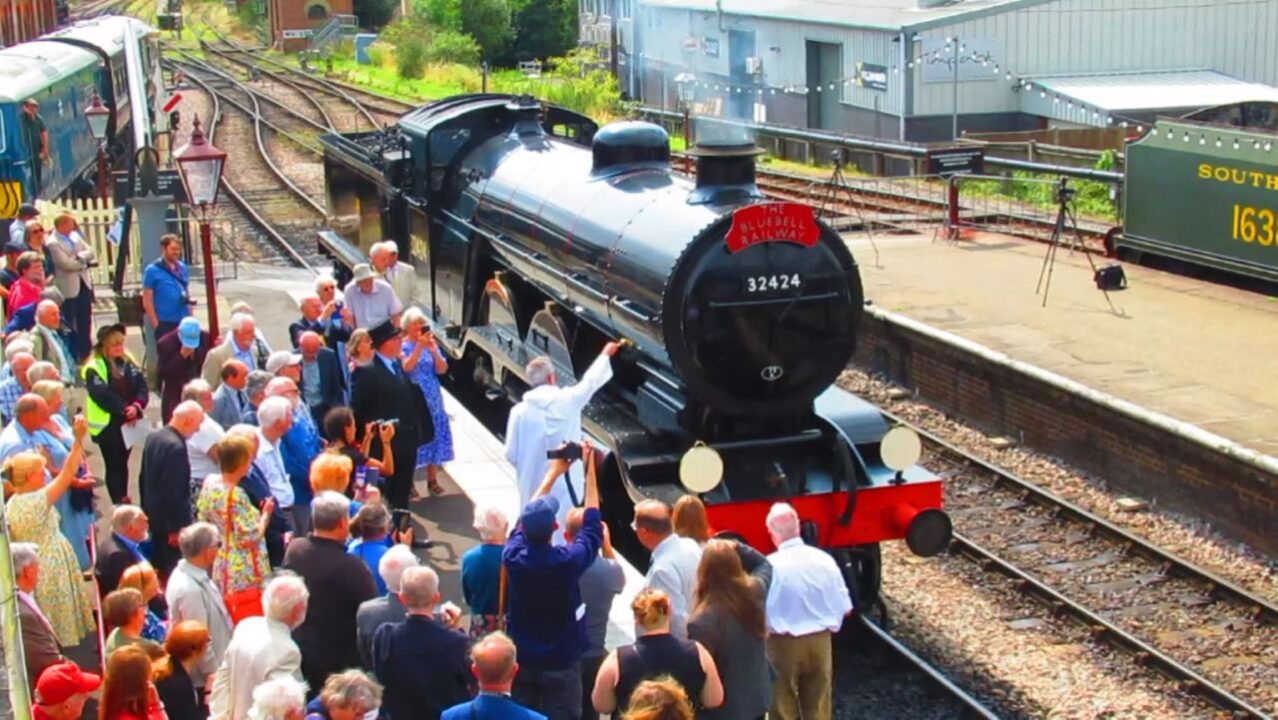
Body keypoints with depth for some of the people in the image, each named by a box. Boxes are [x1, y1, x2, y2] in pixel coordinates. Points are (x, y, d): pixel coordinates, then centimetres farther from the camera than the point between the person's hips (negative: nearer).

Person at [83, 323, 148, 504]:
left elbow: (142, 386, 0)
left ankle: (124, 500, 26)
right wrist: (125, 409, -24)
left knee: (123, 463, 16)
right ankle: (119, 503, 8)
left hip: (128, 423, 6)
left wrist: (137, 406, -18)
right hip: (107, 425, -5)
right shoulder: (94, 369, -13)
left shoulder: (128, 363, 6)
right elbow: (103, 395, -22)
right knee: (114, 465, 2)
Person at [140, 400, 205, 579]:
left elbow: (143, 477, 13)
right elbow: (172, 491, -25)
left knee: (158, 568, 19)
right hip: (170, 519, -9)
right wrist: (177, 527, -19)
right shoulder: (176, 446, -25)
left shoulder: (153, 437, 4)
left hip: (153, 515, 9)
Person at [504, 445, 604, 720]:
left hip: (521, 660, 3)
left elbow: (527, 520, 6)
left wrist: (554, 472, 15)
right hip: (561, 662, -3)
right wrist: (589, 469, 2)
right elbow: (592, 524, -6)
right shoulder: (568, 561, -23)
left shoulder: (512, 556, -14)